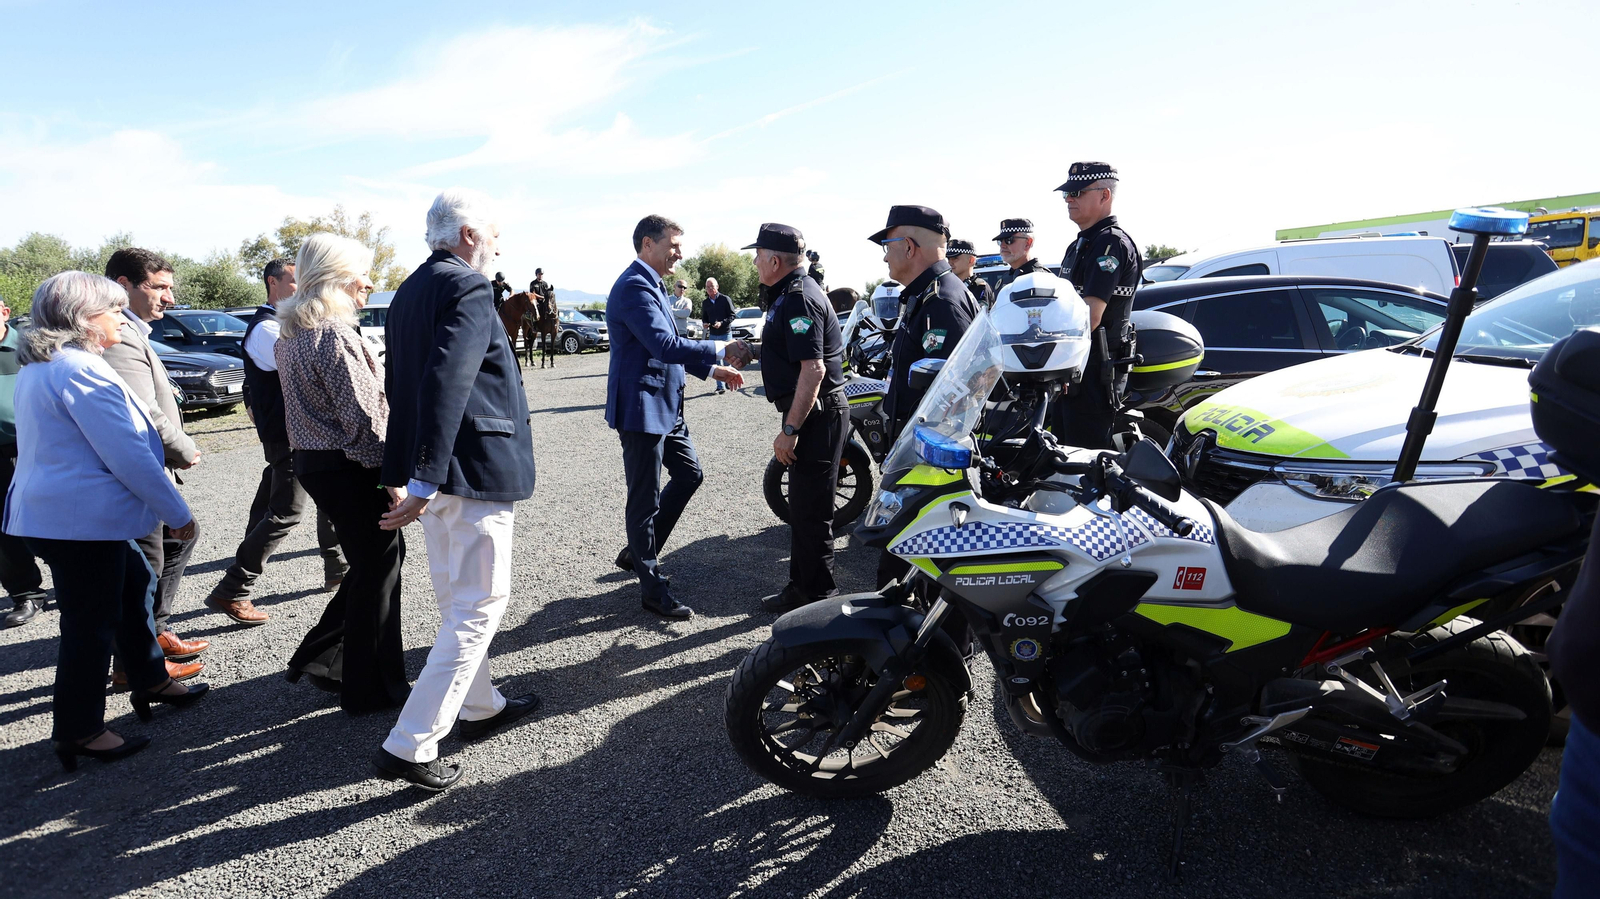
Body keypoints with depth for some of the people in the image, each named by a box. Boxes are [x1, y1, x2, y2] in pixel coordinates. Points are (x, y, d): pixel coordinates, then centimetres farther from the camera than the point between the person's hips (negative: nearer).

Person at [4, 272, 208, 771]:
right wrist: (178, 513, -14)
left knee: (135, 585, 21)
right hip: (81, 519, -10)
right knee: (91, 622, 2)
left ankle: (150, 681, 35)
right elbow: (129, 456, -22)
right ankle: (78, 732, 15)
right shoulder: (82, 370, -21)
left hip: (47, 513, 10)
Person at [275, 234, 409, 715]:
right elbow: (362, 416, -21)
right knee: (378, 569, 3)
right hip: (348, 467, -10)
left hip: (311, 460, 10)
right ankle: (372, 689, 15)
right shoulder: (336, 334, -18)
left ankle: (320, 655, 29)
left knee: (377, 557, 21)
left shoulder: (291, 333, 12)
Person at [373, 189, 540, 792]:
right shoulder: (469, 288, -15)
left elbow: (399, 384, 17)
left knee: (455, 600, 19)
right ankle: (409, 747, 1)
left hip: (433, 473, 10)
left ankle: (480, 707, 36)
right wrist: (427, 480, -29)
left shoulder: (409, 292, 14)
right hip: (475, 469, -10)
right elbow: (446, 383, -26)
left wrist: (403, 471, 22)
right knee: (479, 606, -1)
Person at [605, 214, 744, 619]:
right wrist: (721, 349, -23)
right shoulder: (634, 286, -18)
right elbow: (665, 346, -27)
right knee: (645, 500, 0)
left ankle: (637, 552, 30)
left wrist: (712, 369, 12)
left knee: (689, 474, 18)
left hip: (666, 405, 10)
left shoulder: (652, 285, 15)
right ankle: (654, 590, 12)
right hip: (642, 408, -10)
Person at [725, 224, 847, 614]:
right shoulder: (790, 294, 16)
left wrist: (790, 429, -26)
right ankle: (801, 587, 30)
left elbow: (813, 368, -26)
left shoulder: (800, 299, -18)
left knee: (810, 509, -3)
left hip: (817, 415, -11)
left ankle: (819, 598, 8)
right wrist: (751, 352, 11)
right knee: (801, 505, 18)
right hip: (809, 413, 11)